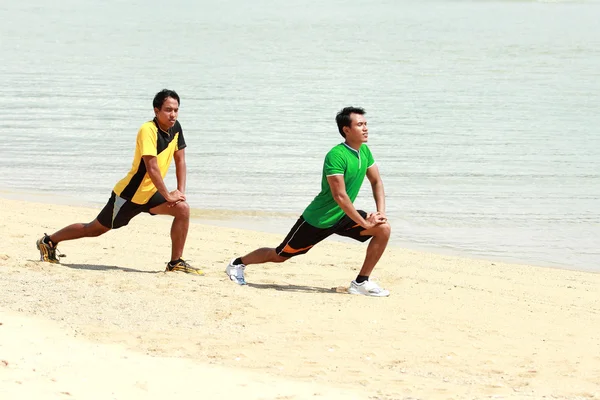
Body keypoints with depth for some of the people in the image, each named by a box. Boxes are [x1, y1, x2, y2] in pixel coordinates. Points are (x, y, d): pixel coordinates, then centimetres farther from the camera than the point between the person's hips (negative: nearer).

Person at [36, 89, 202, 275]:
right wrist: (168, 196, -26)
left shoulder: (175, 128, -2)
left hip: (149, 194, 7)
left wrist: (180, 191, -4)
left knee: (183, 209, -12)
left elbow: (180, 160, 7)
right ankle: (49, 242, 25)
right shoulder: (148, 131, -26)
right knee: (95, 229, 6)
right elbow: (152, 168, -30)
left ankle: (176, 263, -4)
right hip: (129, 194, -7)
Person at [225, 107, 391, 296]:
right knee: (280, 255, 6)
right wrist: (364, 222, -28)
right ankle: (238, 263, 32)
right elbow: (339, 196, -31)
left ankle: (361, 282, -5)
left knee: (384, 229, -13)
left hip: (343, 217, 7)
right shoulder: (336, 156, -27)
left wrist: (381, 213, -7)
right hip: (318, 219, -7)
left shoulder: (364, 151, -2)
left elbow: (376, 182, 8)